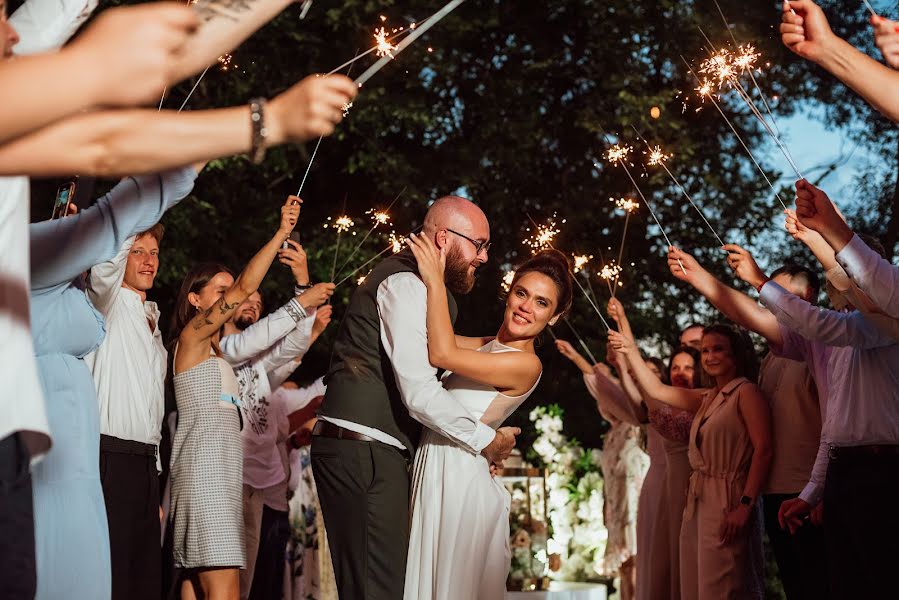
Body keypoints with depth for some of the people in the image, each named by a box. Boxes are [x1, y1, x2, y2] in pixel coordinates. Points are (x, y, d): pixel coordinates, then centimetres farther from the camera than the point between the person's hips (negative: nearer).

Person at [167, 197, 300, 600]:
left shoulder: (216, 351, 22)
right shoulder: (191, 337, -2)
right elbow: (244, 288, -12)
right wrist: (281, 233, -11)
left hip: (221, 470, 9)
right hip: (203, 467, -9)